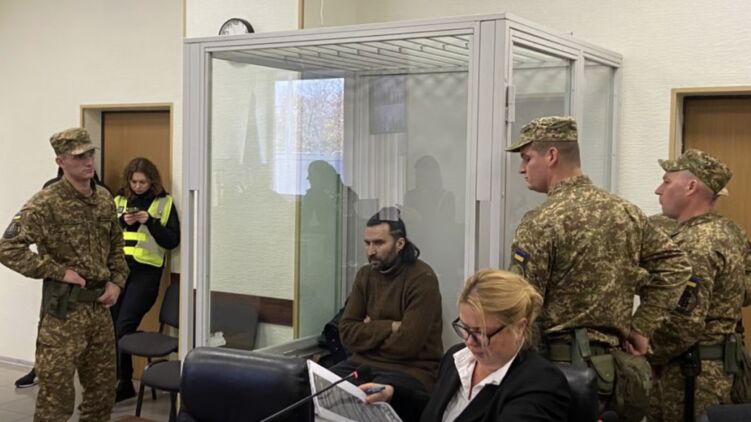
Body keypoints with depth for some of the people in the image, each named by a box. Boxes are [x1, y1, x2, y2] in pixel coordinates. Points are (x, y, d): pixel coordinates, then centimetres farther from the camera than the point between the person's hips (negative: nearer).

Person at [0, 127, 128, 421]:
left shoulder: (104, 199, 8)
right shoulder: (46, 204, -13)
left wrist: (117, 282, 4)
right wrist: (59, 271, -19)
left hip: (99, 306, 7)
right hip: (64, 309, -6)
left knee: (102, 388, 15)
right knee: (56, 394, -2)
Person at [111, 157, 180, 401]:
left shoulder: (164, 203, 0)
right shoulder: (119, 200, 11)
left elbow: (172, 241, -5)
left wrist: (150, 222, -15)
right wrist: (122, 222, -9)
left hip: (145, 272, -4)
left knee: (124, 327, -10)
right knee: (113, 327, 6)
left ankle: (121, 383, 2)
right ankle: (123, 384, 17)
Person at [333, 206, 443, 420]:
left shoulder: (422, 278, -13)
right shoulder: (365, 275, 7)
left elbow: (407, 344, -18)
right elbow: (347, 333, 0)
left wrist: (369, 334, -3)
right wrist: (389, 327, -13)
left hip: (411, 369, -6)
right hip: (365, 363, 6)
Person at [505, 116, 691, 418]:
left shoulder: (541, 223, -15)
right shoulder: (627, 212, 6)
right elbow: (676, 267, 10)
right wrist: (641, 327, 8)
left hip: (560, 363, -7)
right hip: (616, 364, 7)